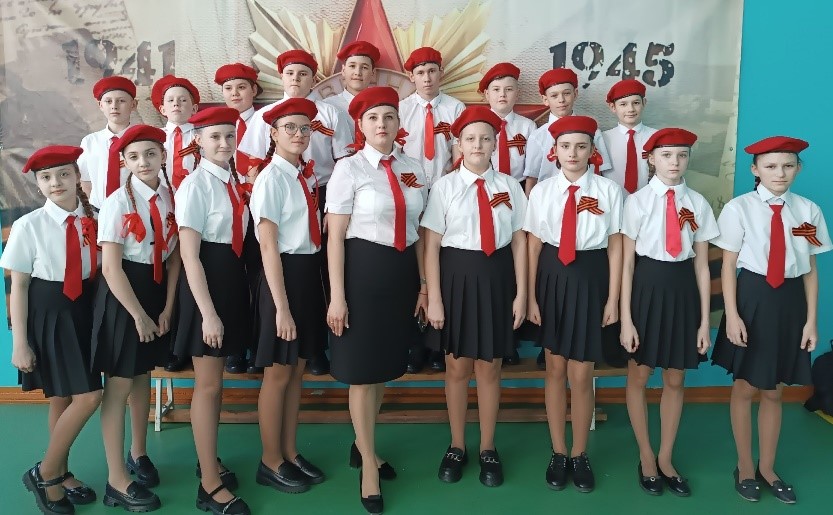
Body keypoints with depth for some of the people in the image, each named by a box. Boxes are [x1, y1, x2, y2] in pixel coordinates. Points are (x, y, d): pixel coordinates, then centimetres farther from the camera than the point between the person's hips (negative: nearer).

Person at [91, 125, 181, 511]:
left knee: (143, 375, 19)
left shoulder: (172, 198, 0)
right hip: (122, 293, -5)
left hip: (157, 289, 5)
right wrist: (139, 315, -14)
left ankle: (138, 452, 39)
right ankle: (117, 480, 12)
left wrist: (167, 307, -2)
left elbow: (174, 255, 2)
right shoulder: (118, 202, -13)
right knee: (119, 383, 0)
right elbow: (111, 268, -15)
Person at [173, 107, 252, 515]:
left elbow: (238, 238, 10)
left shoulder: (234, 181, 8)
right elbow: (189, 254, -17)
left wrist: (239, 289, 6)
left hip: (233, 278, 7)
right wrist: (208, 312, -19)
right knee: (208, 385, 0)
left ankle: (209, 462, 33)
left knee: (216, 380, 17)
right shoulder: (195, 185, -13)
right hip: (205, 281, -7)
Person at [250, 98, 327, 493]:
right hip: (285, 273, -8)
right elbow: (268, 246, -16)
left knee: (297, 370, 16)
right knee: (278, 374, 4)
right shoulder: (271, 179, -13)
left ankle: (290, 453, 30)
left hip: (310, 272, 8)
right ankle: (271, 462, 21)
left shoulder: (306, 176, 11)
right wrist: (281, 306, -18)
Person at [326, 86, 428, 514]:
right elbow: (335, 237, -8)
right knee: (362, 369, 3)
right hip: (363, 268, -5)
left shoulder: (413, 170, 7)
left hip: (403, 269, 5)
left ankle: (362, 444, 38)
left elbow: (420, 232, 11)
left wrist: (424, 285, 10)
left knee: (386, 365, 16)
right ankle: (368, 465, 21)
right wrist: (337, 296, -11)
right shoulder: (349, 168, -7)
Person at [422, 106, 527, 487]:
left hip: (496, 277, 1)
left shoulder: (509, 186, 1)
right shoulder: (445, 186, -4)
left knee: (489, 369, 12)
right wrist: (434, 298, -8)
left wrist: (521, 294, 2)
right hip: (457, 275, -1)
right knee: (457, 368, 11)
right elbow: (431, 245, -5)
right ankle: (457, 447, 32)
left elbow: (519, 242, 4)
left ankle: (488, 449, 32)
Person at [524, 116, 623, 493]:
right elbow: (533, 246, 2)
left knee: (581, 375, 4)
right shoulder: (542, 191, 1)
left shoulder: (608, 190, -3)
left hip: (591, 278, -1)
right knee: (555, 369, 11)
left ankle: (580, 455, 27)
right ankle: (558, 454, 28)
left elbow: (615, 246, 0)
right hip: (552, 277, 2)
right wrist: (530, 297, 0)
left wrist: (613, 298, -2)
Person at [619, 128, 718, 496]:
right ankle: (646, 458, 30)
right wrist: (625, 318, -9)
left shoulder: (698, 203, 0)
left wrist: (705, 320, 2)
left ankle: (665, 458, 32)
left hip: (682, 289, 2)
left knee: (675, 380, 13)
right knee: (639, 376, 9)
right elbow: (626, 262, -6)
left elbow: (702, 264, 3)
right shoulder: (637, 201, -7)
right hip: (647, 286, -2)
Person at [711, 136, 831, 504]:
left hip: (790, 300, 3)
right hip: (752, 298, -3)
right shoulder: (739, 208, -9)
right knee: (745, 388, 9)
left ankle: (767, 467, 33)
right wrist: (732, 315, -11)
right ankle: (745, 467, 28)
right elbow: (729, 265, -6)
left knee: (774, 391, 14)